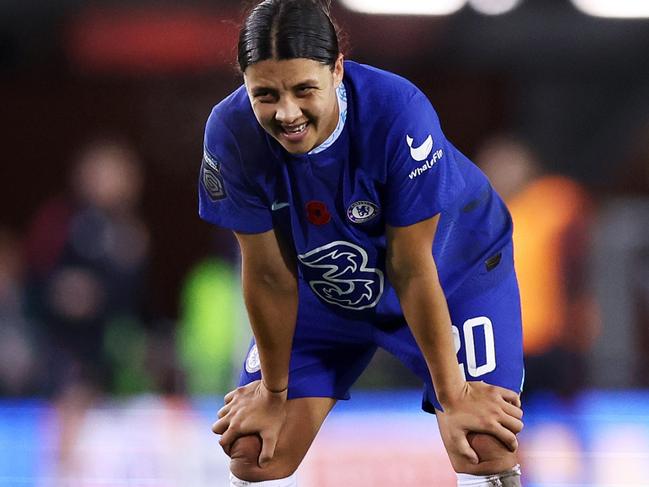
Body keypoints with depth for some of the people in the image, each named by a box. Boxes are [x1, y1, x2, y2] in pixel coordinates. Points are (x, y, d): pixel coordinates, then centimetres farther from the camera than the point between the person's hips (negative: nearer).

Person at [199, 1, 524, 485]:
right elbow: (270, 274, -18)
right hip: (323, 289, 2)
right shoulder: (232, 133, -29)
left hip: (455, 270, -2)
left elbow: (412, 270, -28)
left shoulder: (398, 112, -37)